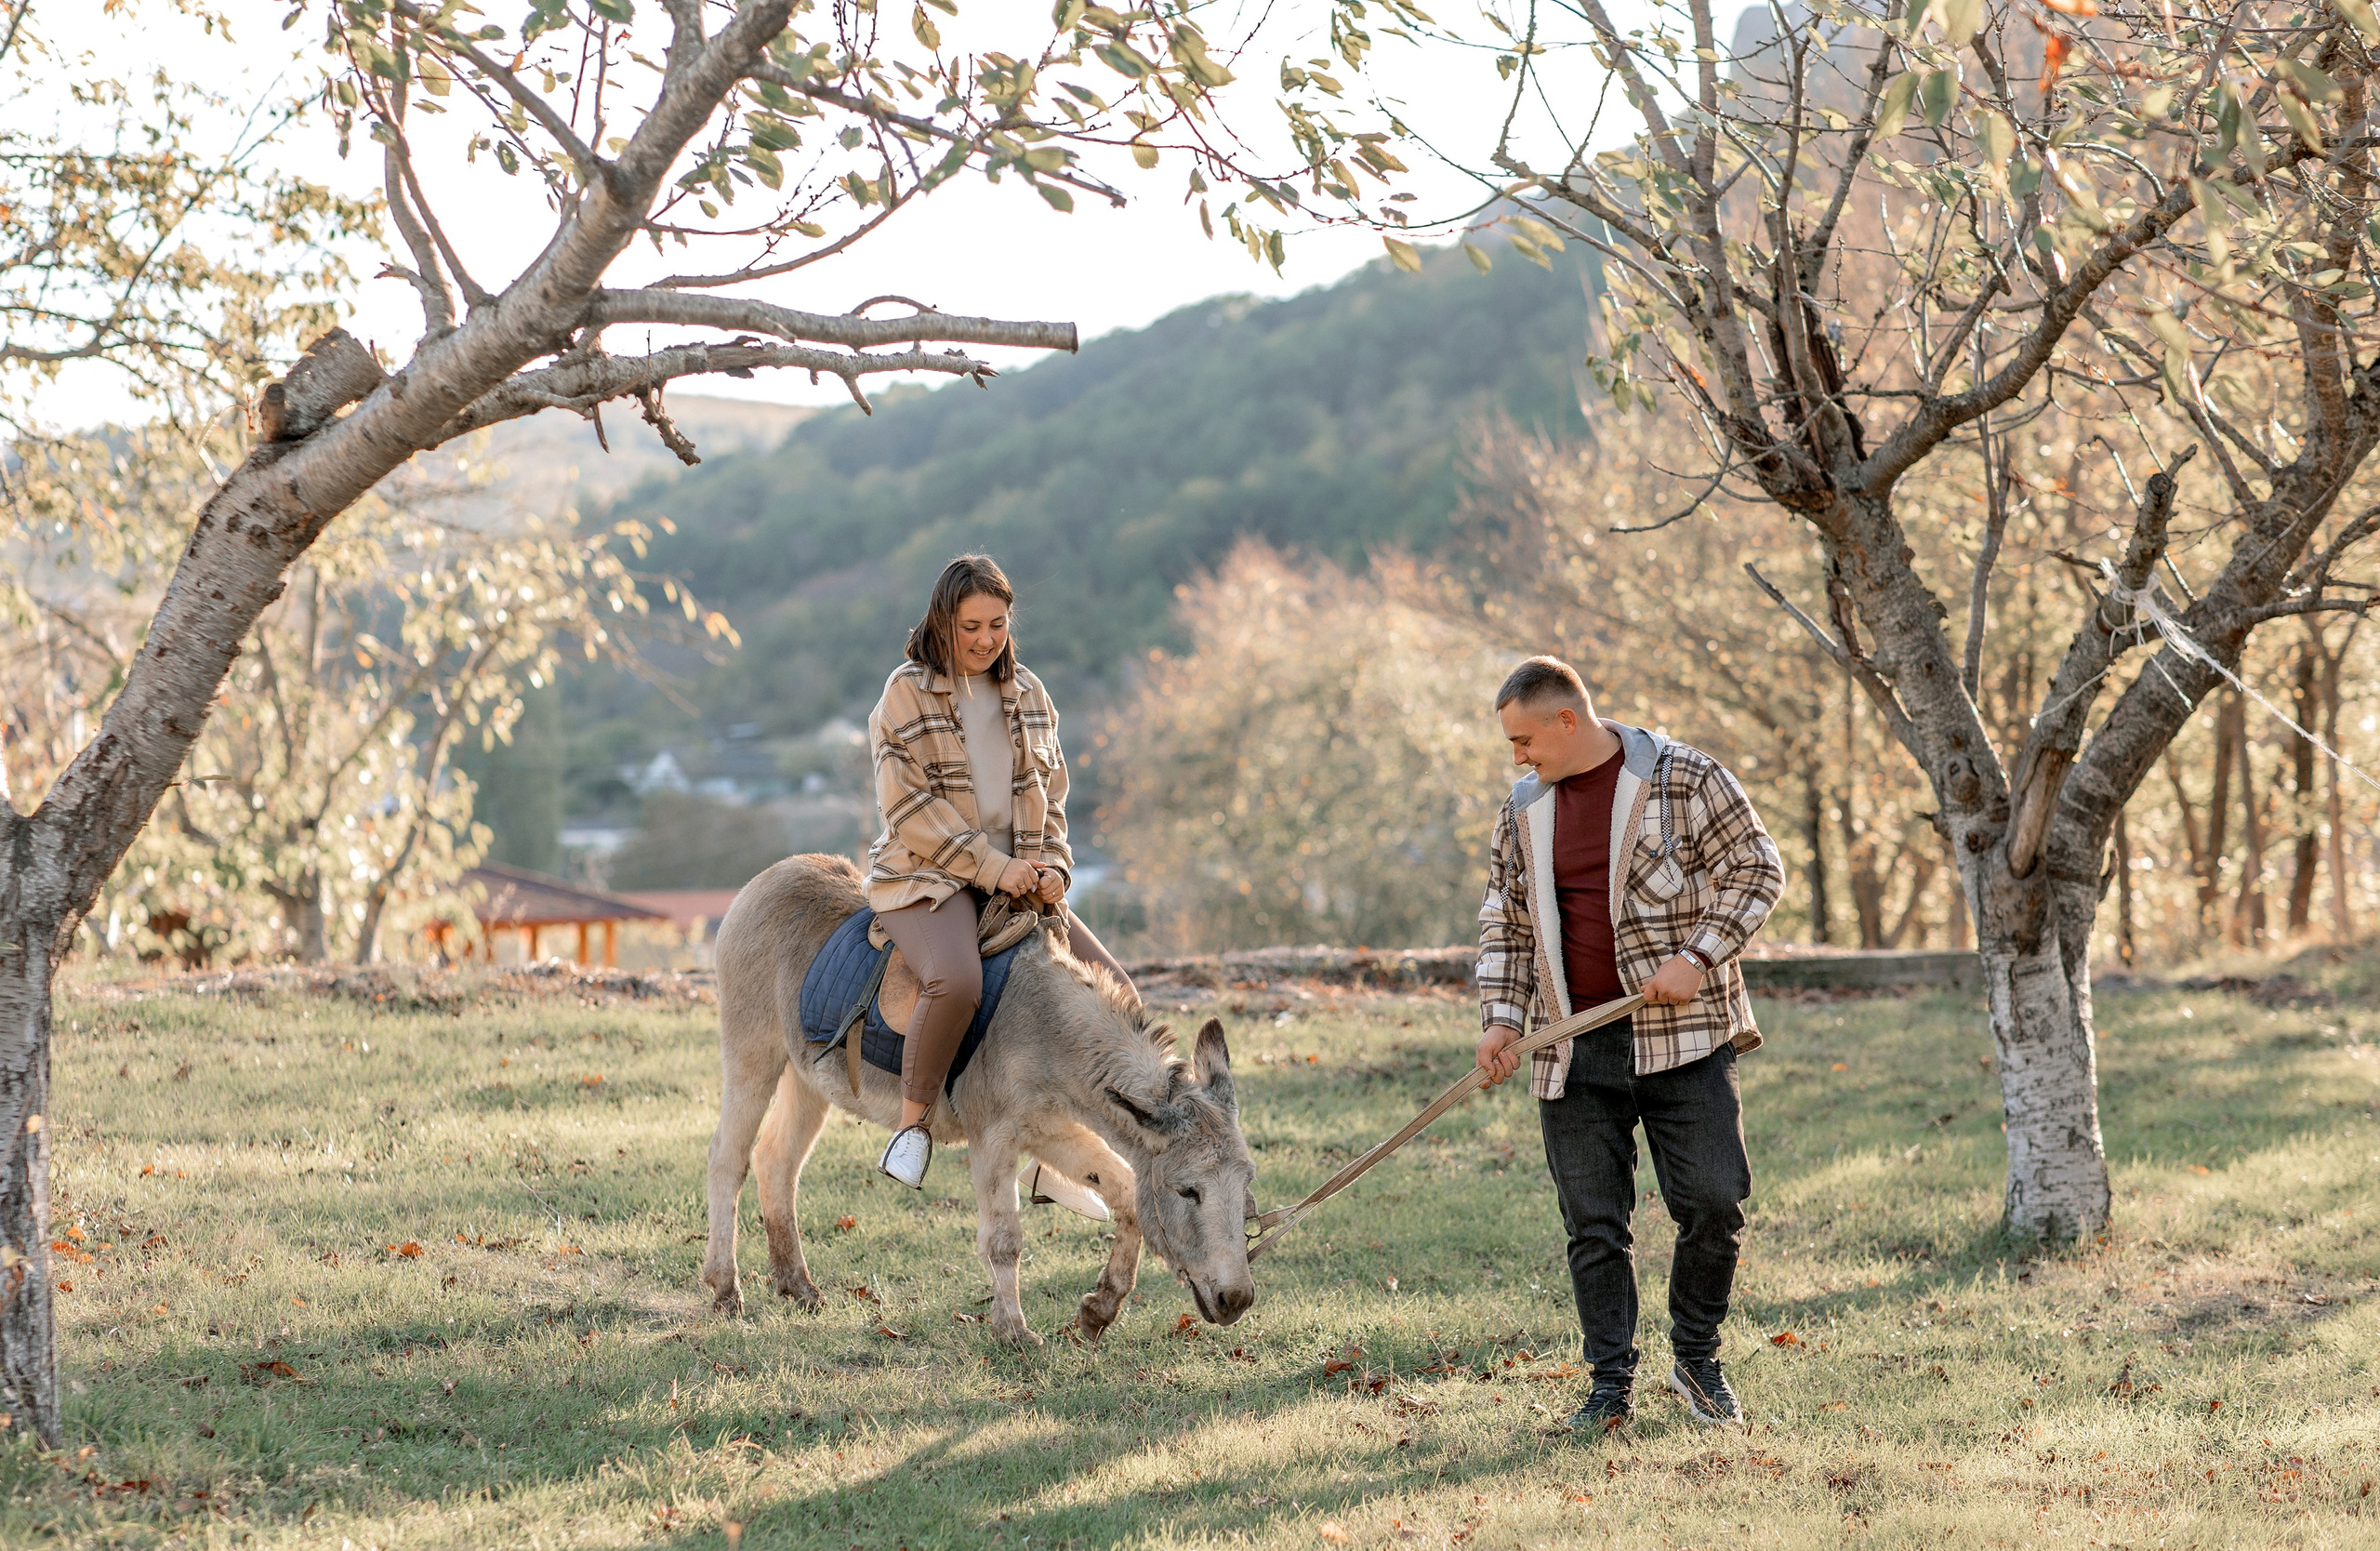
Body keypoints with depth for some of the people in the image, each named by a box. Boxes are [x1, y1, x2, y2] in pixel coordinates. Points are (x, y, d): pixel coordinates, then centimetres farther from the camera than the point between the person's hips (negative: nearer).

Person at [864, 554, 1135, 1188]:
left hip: (1018, 881, 6)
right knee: (957, 980, -37)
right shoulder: (907, 692, -4)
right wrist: (991, 866, -17)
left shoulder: (1028, 695, 13)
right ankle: (912, 1123, -18)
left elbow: (1050, 794, 16)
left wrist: (1052, 865, -4)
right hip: (929, 877, -6)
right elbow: (908, 808, -11)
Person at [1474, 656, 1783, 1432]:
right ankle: (1611, 1388, 10)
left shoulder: (1684, 779, -4)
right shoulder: (1524, 808, 10)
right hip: (1574, 1053, 4)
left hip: (1682, 1036, -3)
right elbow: (1504, 925, 14)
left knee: (1713, 1204, -5)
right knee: (1593, 1223, 2)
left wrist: (1695, 959, -15)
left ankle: (1697, 1361, 15)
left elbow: (1756, 871, -4)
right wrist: (1502, 1018, 0)